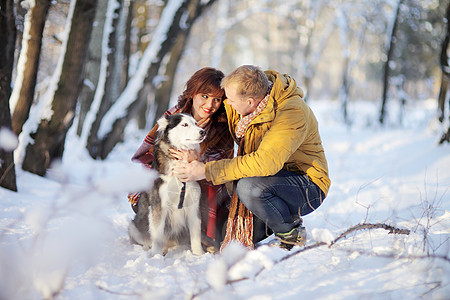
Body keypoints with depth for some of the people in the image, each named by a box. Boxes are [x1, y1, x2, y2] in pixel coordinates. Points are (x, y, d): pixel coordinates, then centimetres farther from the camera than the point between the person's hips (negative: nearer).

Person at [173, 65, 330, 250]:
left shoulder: (292, 113, -29)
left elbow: (265, 162, -39)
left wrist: (207, 171, -37)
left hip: (308, 189, -8)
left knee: (249, 187, -34)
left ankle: (292, 234, -8)